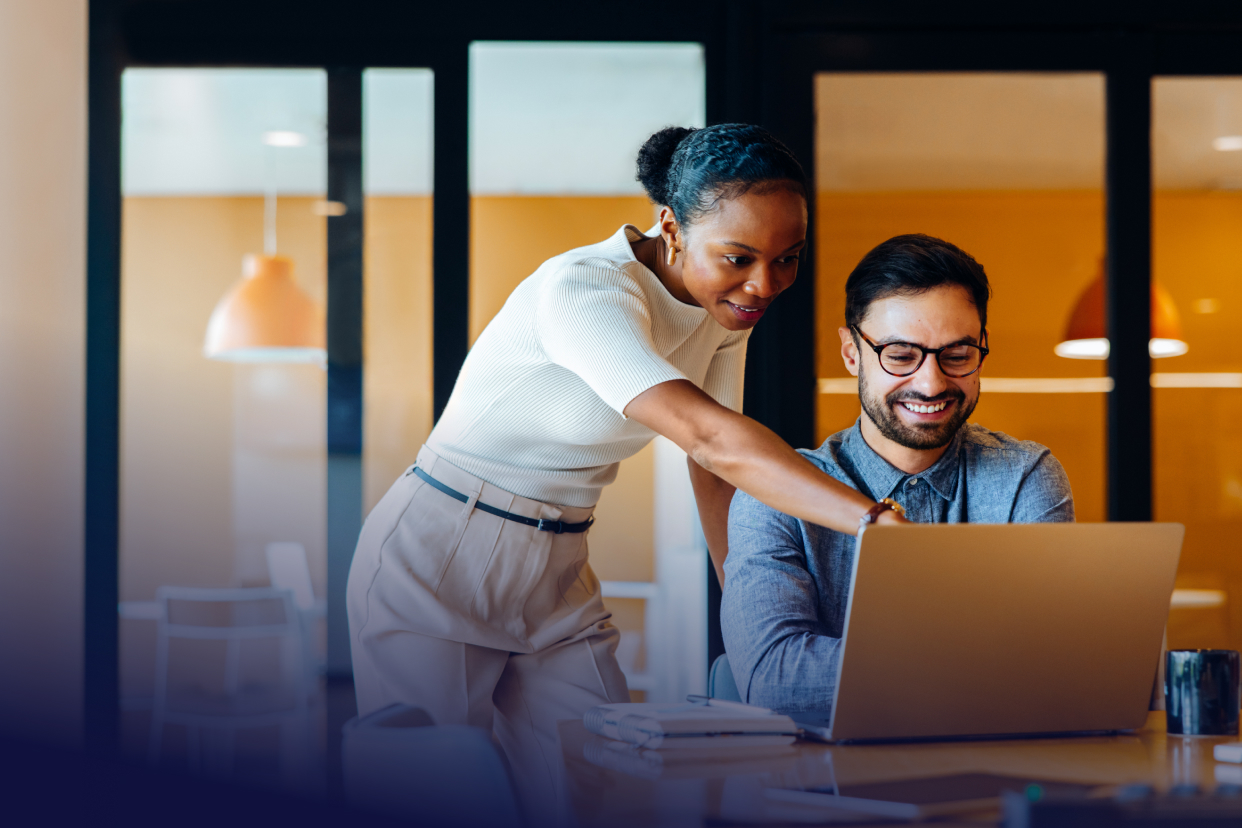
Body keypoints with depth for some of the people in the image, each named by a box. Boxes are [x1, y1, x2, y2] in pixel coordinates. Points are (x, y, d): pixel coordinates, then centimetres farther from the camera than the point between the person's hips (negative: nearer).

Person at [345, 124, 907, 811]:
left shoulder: (726, 304, -2)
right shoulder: (583, 289, -28)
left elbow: (716, 468, 2)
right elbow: (708, 436, -40)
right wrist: (880, 521, -48)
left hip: (557, 577, 7)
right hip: (435, 571, -7)